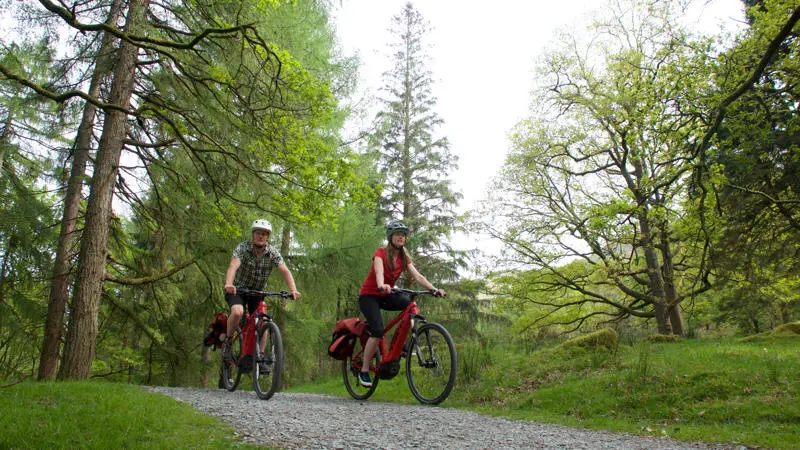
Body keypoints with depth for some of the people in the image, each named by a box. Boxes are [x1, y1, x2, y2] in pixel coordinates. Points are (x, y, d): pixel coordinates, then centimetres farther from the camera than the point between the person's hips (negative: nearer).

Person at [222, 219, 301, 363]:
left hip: (258, 292, 3)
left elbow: (285, 271, -24)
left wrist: (293, 290, -41)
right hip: (238, 289, -3)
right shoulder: (242, 248, -19)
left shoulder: (273, 252, -13)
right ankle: (227, 342, -5)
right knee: (237, 312, -30)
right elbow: (233, 266, -36)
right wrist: (228, 284, -56)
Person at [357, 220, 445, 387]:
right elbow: (379, 271, -35)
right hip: (369, 296, -5)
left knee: (411, 303, -22)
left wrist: (435, 289, -27)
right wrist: (382, 286, -57)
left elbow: (417, 276, -11)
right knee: (378, 331, -24)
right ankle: (364, 371, -9)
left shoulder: (404, 258, 1)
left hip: (385, 296, 5)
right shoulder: (381, 253, -15)